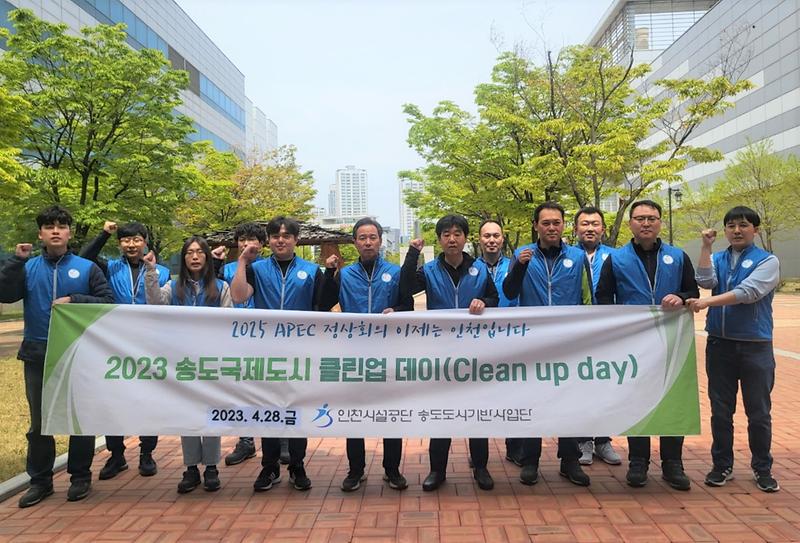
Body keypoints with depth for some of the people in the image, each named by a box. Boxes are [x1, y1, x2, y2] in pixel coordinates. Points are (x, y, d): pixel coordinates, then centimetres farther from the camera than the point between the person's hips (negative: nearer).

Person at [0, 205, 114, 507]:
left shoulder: (87, 268, 2)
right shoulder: (28, 268, 6)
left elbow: (108, 302, -3)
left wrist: (74, 300, -15)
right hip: (38, 355, 2)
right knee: (39, 421, 12)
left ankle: (80, 476, 21)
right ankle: (40, 480, 25)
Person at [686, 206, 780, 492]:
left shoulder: (767, 261, -2)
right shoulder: (717, 259, 10)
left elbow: (748, 292, -18)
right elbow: (705, 281, -10)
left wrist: (708, 302, -25)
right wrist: (706, 247, -11)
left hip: (756, 347, -3)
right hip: (720, 345, 3)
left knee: (759, 413, 7)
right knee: (721, 410, 9)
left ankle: (762, 469, 23)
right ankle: (722, 465, 23)